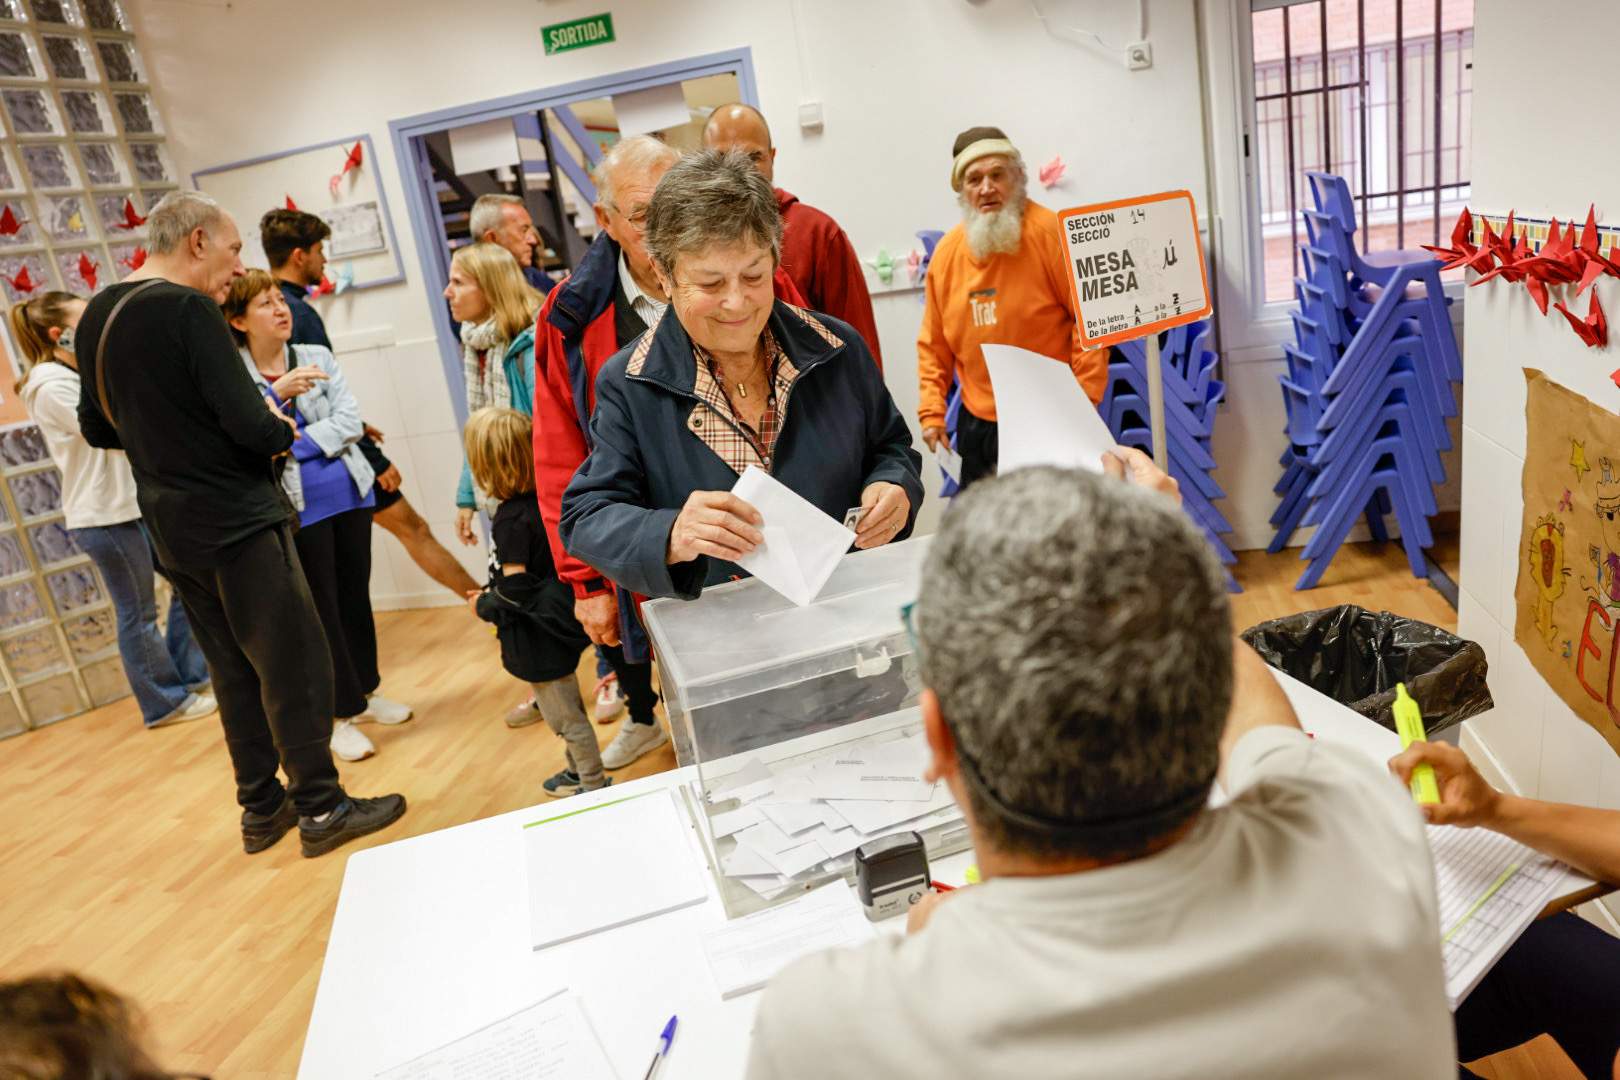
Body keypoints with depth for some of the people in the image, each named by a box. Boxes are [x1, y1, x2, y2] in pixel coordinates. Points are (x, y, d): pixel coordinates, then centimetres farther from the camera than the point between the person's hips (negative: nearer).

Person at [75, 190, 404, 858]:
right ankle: (320, 808, 9)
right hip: (237, 521, -8)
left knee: (235, 671, 16)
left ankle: (261, 808, 25)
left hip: (170, 528, 9)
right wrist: (284, 432, -1)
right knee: (295, 661, 1)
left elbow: (97, 428, 18)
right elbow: (251, 425, -21)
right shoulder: (188, 309, -16)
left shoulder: (96, 316, 9)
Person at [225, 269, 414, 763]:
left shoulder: (318, 357, 4)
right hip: (296, 510, -4)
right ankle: (340, 715, 16)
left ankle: (366, 690, 32)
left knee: (356, 595, 15)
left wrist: (294, 445, -15)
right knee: (321, 608, 4)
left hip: (349, 494, 4)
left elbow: (350, 421, -5)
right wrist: (276, 393, -27)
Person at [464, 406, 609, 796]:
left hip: (539, 636, -9)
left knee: (565, 717, 7)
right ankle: (578, 772, 41)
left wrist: (484, 605, -6)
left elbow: (514, 589, -26)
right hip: (561, 621, 9)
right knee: (568, 710, 24)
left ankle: (595, 785, 21)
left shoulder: (510, 519, -24)